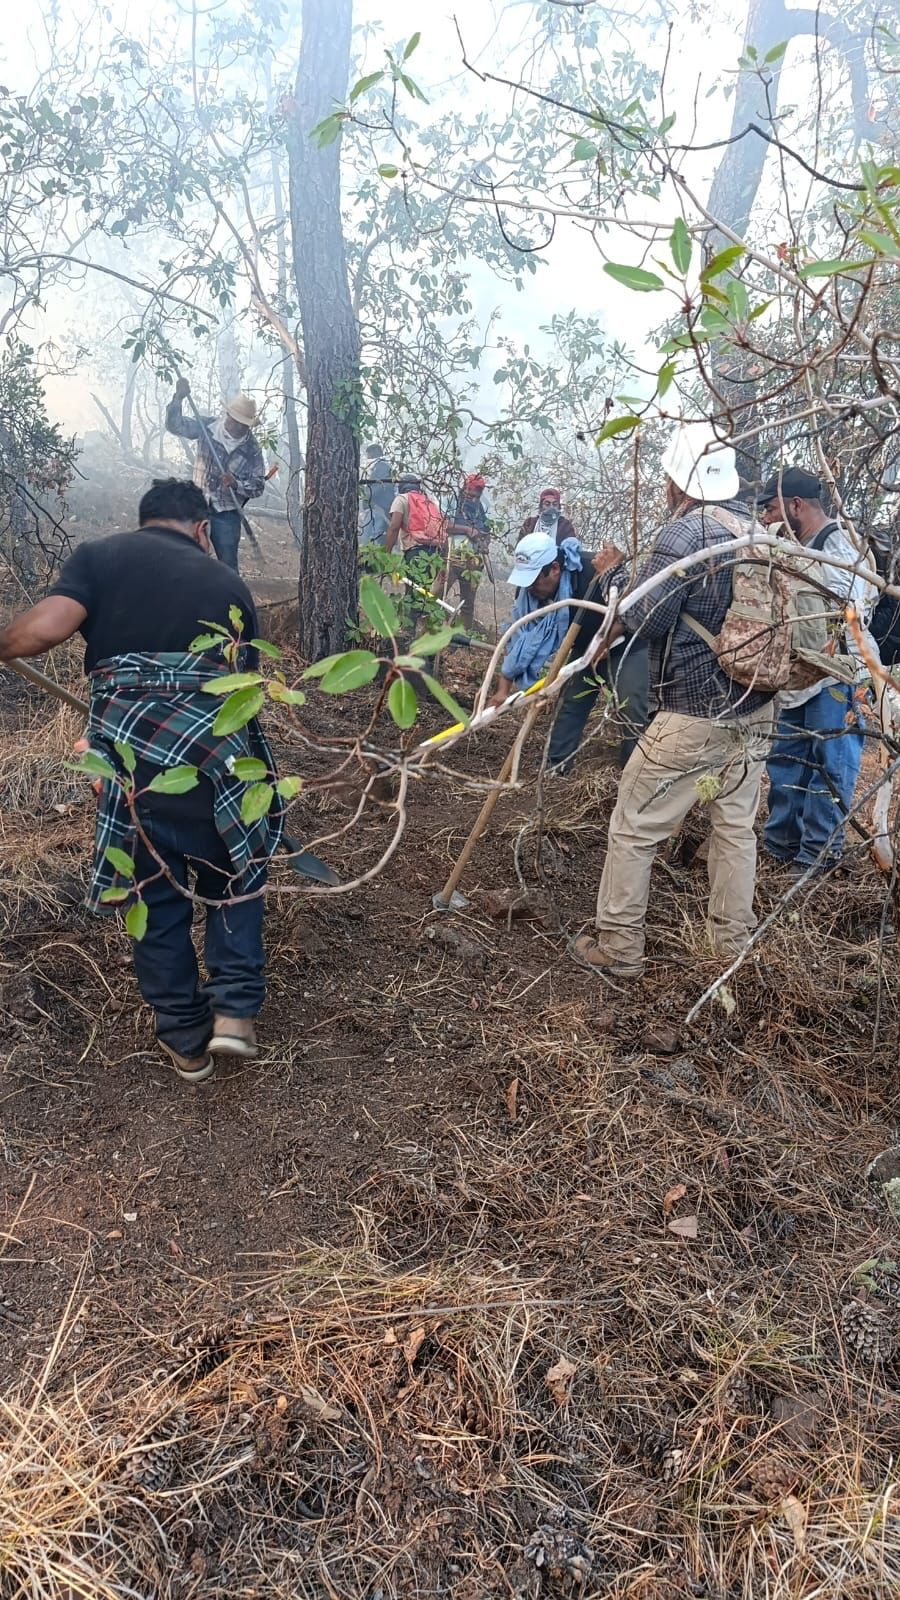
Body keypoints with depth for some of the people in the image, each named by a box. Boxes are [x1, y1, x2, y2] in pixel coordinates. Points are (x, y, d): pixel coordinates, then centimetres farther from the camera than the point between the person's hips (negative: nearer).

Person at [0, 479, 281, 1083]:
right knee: (235, 876, 26)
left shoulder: (101, 554, 8)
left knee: (156, 897, 17)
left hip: (130, 757, 0)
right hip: (217, 753, 1)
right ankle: (235, 1007, 17)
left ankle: (186, 1040, 29)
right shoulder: (228, 583, 14)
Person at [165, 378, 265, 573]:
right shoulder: (207, 427, -4)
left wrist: (236, 484, -27)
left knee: (228, 566, 5)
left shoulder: (252, 450, -8)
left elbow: (258, 486, -7)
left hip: (227, 514, -1)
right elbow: (175, 425, -10)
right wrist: (179, 398, -26)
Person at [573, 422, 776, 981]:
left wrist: (615, 572, 2)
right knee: (737, 826, 15)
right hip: (755, 709, 8)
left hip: (693, 716, -7)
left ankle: (619, 950, 11)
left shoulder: (684, 533, -15)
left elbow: (644, 620, -14)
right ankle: (734, 949, 25)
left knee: (634, 830, 4)